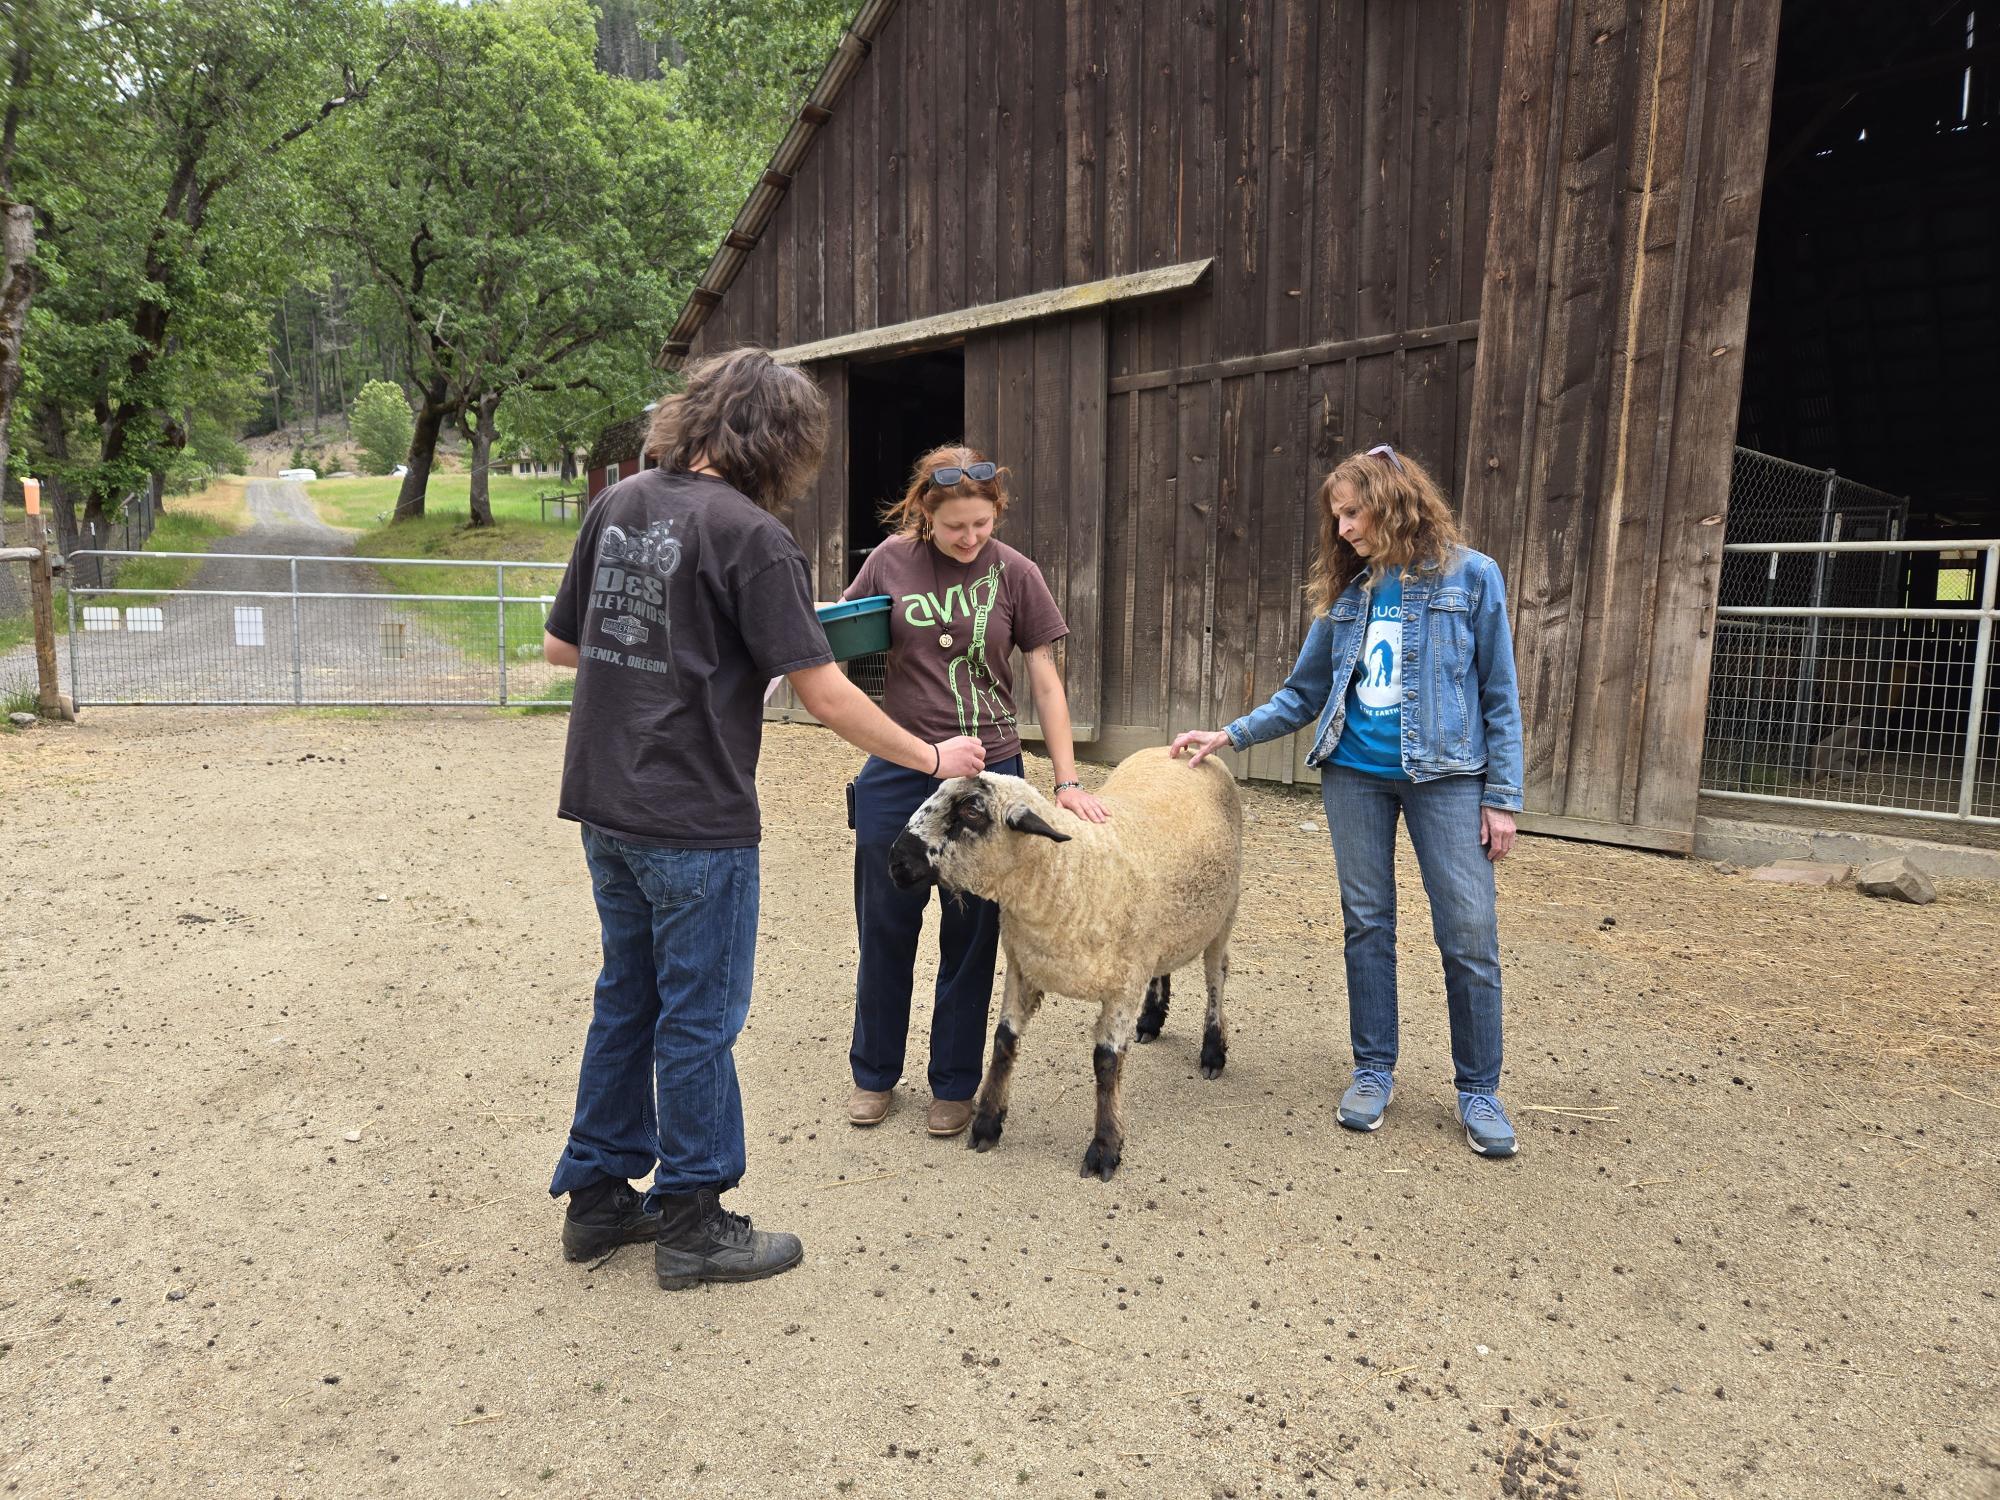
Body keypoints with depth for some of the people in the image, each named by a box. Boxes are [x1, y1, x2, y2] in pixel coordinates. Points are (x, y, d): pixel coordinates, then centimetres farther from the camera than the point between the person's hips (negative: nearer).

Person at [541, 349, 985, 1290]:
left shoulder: (617, 506, 6)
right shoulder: (750, 535, -16)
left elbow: (559, 647, 13)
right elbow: (824, 696, -17)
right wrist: (933, 759, -6)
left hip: (606, 807, 8)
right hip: (695, 822, -7)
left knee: (627, 1000, 20)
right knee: (699, 1018, 6)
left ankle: (598, 1194, 32)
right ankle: (692, 1222, 21)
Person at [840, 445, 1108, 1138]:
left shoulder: (1014, 573, -3)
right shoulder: (891, 560, -2)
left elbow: (1045, 681, 0)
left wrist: (1068, 780, -5)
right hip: (898, 770, 1)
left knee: (971, 933, 9)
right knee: (885, 926, 11)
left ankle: (954, 1084, 26)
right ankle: (874, 1073, 31)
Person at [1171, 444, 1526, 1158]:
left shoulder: (1470, 576, -3)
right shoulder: (1345, 590, 8)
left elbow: (1499, 696, -2)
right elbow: (1304, 694, 12)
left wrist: (1502, 796, -6)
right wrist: (1230, 734, 1)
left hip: (1445, 775, -3)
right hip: (1353, 773, 4)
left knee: (1469, 935, -2)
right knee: (1367, 924, 10)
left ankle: (1478, 1090, 14)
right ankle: (1374, 1071, 23)